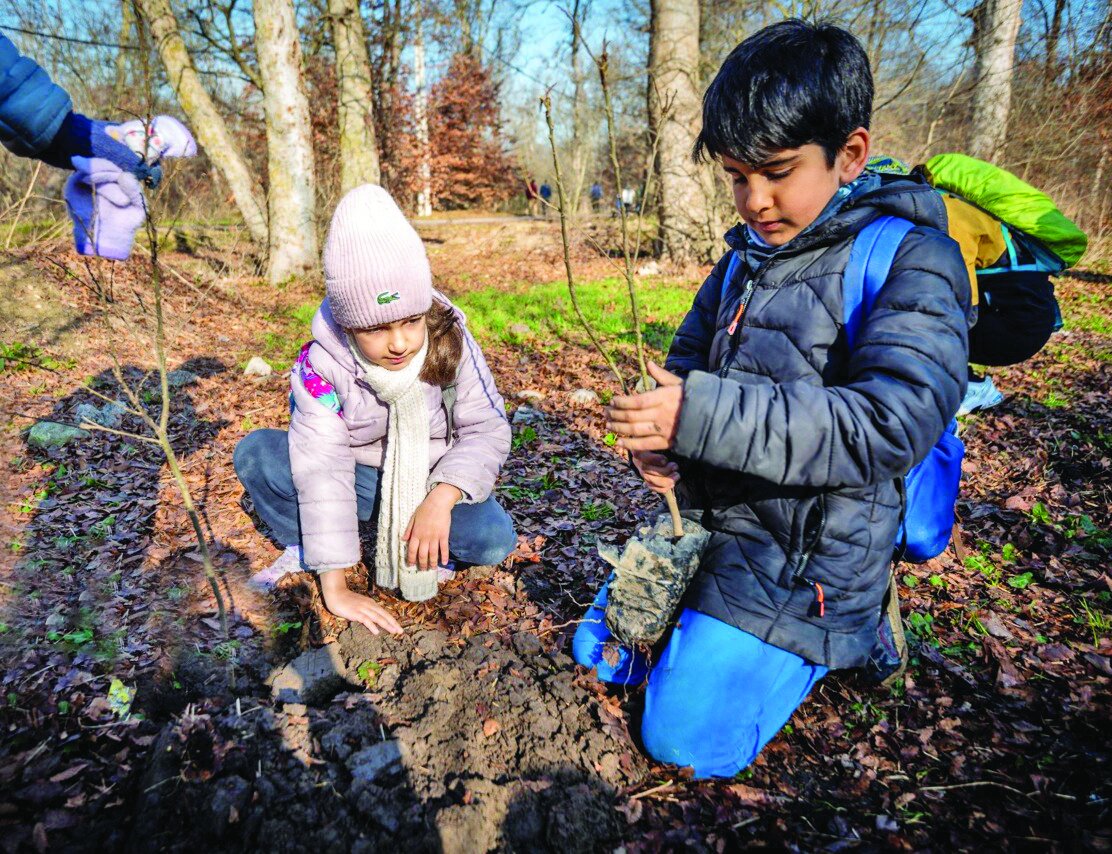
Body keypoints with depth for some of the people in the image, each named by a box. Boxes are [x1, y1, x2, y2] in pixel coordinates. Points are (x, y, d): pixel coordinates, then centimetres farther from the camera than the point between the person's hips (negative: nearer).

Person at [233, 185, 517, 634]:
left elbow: (488, 429, -17)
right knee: (256, 454, -24)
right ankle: (307, 549, -2)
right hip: (360, 476, 0)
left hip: (435, 479, 1)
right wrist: (335, 587, -31)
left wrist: (441, 499, -35)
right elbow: (321, 467, -28)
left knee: (494, 539, -28)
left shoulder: (450, 343, -21)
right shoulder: (322, 364, -24)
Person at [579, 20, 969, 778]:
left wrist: (702, 416, -34)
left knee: (686, 739, -5)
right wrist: (660, 445, -11)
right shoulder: (747, 257, 5)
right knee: (601, 652, 16)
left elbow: (891, 423, -27)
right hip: (702, 516, 8)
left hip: (808, 558, -7)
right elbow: (687, 364, 13)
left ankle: (836, 642, 17)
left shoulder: (908, 260, -16)